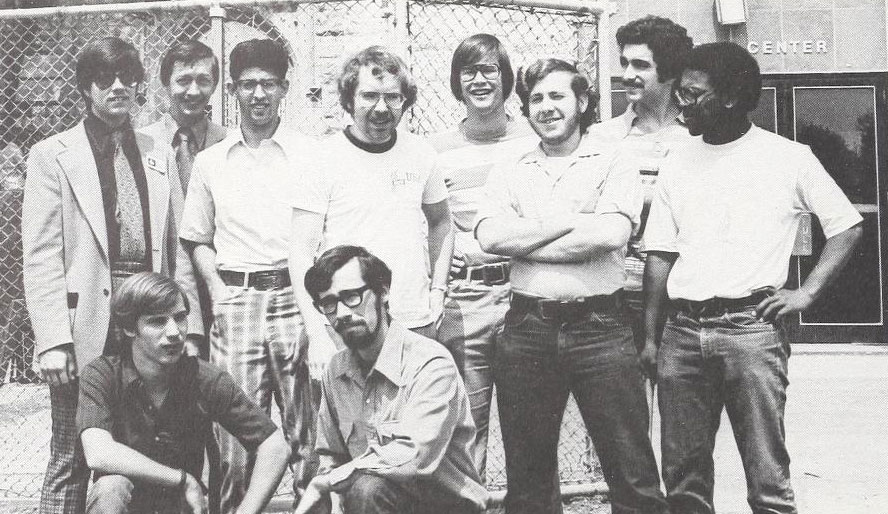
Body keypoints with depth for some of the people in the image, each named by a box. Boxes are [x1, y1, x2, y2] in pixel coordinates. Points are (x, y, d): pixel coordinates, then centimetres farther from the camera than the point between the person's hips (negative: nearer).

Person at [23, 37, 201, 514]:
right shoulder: (52, 156, 2)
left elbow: (176, 249, 12)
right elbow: (40, 258, -4)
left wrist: (188, 328, 4)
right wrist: (53, 340, -12)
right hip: (85, 334, -3)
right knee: (71, 465, 2)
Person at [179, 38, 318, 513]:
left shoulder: (309, 153, 5)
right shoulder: (210, 162, 12)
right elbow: (198, 240, 16)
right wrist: (219, 292, 2)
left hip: (295, 297, -1)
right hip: (234, 301, 2)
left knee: (307, 431, 1)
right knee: (236, 434, 1)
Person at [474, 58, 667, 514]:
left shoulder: (614, 168, 6)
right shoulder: (508, 174, 14)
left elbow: (612, 234, -13)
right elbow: (490, 236, -5)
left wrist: (524, 244, -7)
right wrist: (574, 220, -7)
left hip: (600, 327, -2)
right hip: (527, 330, 3)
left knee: (633, 475, 0)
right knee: (527, 476, 12)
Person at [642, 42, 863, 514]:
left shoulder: (789, 158, 2)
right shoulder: (677, 164, 12)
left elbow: (847, 226, 7)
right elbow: (660, 254, 11)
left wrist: (807, 292, -4)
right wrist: (650, 337, 6)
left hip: (751, 328, -4)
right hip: (682, 332, 4)